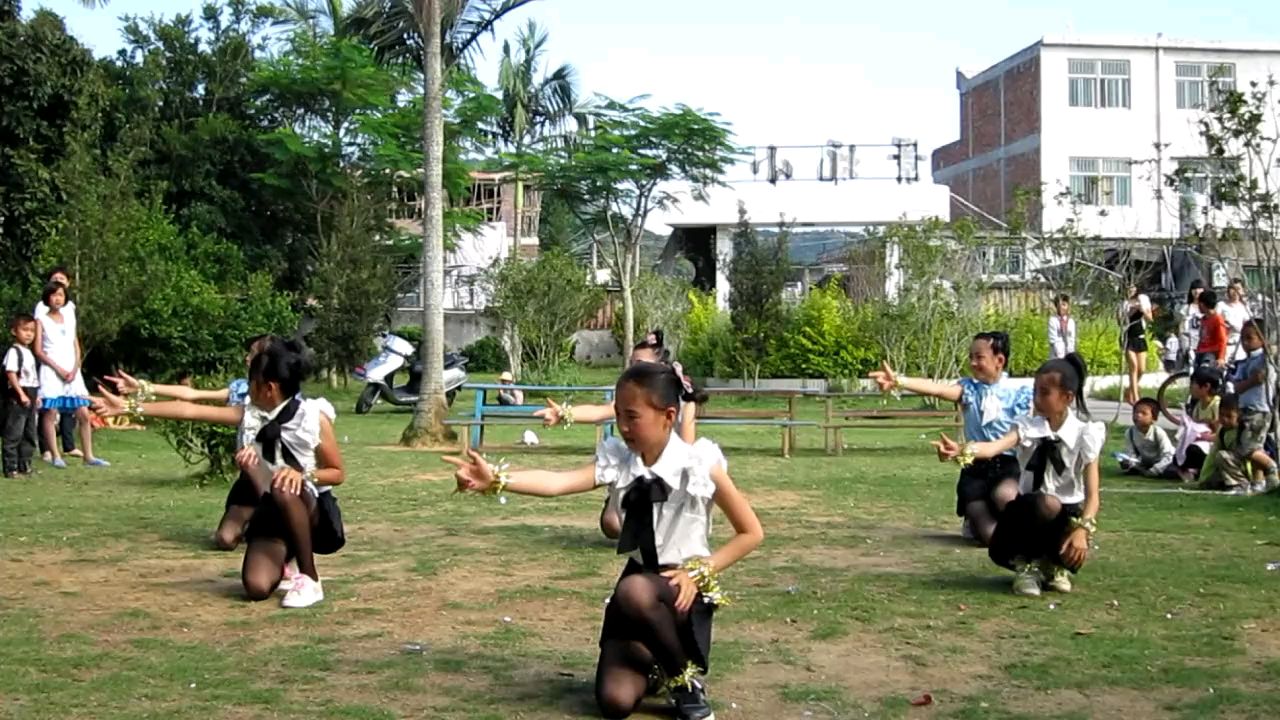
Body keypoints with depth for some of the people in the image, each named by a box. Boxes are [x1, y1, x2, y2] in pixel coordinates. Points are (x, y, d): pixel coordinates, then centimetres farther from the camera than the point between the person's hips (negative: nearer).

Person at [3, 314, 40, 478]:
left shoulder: (29, 353, 16)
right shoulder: (13, 351, -11)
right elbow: (11, 374, -18)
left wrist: (36, 396, 18)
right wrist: (21, 394, -22)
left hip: (29, 398, 9)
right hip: (16, 398, -9)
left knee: (29, 435, 11)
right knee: (13, 435, -7)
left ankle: (25, 465, 17)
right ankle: (10, 468, -5)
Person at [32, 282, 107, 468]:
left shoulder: (70, 319, 16)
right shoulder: (42, 321, 3)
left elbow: (76, 348, 13)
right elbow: (38, 351, -4)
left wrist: (74, 369, -4)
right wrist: (58, 369, -12)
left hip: (72, 372, 4)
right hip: (51, 371, -4)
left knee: (84, 414, -2)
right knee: (50, 413, -5)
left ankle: (88, 456, 1)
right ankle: (55, 456, 1)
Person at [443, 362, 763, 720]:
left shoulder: (699, 464, -15)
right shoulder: (617, 460, -6)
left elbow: (751, 533, -7)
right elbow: (557, 482, -24)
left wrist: (699, 572, -16)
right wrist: (496, 480, -40)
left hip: (683, 588, -4)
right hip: (639, 581, 4)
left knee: (635, 592, -39)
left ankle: (687, 678, -11)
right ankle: (651, 657, 27)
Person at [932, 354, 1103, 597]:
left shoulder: (1085, 434, -11)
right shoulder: (1028, 426, -7)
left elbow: (1092, 494, -15)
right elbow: (995, 446, -29)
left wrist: (1082, 529, -31)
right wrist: (962, 451, -49)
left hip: (1067, 514, 0)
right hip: (1029, 512, 0)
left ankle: (1055, 564, 4)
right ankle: (1028, 563, 3)